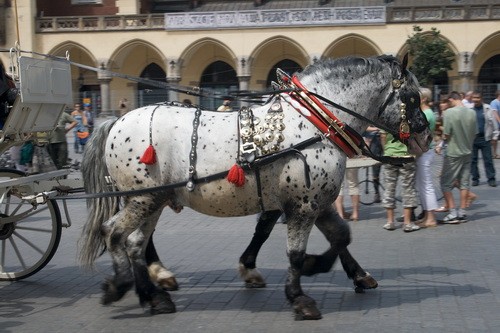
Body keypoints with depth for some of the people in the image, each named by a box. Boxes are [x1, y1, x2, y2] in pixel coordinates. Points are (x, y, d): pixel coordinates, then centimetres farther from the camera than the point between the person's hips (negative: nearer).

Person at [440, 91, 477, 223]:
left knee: (446, 184, 5)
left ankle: (453, 213, -1)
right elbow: (475, 133, 6)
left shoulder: (449, 112, -16)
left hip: (453, 153, -5)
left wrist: (443, 133, 6)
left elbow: (446, 135, -15)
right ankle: (462, 213, 13)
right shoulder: (472, 112, -1)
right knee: (464, 183, 11)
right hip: (468, 152, 5)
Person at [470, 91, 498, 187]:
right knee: (473, 159, 7)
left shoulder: (487, 109, 0)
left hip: (485, 138, -1)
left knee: (488, 160, 2)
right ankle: (475, 178, 17)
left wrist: (495, 135, 3)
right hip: (472, 138, 1)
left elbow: (493, 122, 5)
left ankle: (491, 179, 8)